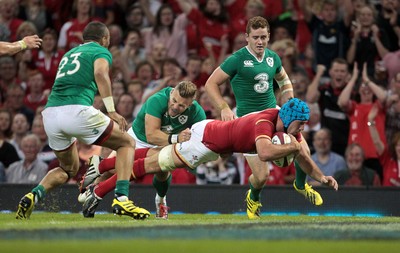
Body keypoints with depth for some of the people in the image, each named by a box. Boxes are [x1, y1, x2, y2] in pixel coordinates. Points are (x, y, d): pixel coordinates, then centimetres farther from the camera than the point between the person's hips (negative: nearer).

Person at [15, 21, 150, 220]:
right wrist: (112, 111, -13)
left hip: (50, 114, 6)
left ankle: (34, 195, 1)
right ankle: (121, 199, -6)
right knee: (127, 143, 12)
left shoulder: (70, 54, 31)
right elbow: (101, 73, -10)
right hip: (76, 110, -6)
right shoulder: (101, 51, 11)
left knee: (68, 168, 27)